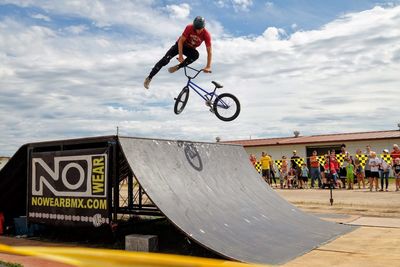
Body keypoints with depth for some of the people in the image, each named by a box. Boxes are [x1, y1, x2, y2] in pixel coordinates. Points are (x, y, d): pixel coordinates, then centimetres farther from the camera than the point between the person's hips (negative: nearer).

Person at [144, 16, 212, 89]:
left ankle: (177, 67, -23)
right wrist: (180, 55, -32)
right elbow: (181, 41, -22)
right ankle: (149, 77, -8)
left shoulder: (206, 35, -27)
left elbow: (209, 51, -27)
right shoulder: (189, 28, -28)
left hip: (190, 49, 1)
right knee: (165, 59, -17)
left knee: (196, 55, -36)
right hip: (180, 45, -1)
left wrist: (208, 67, -34)